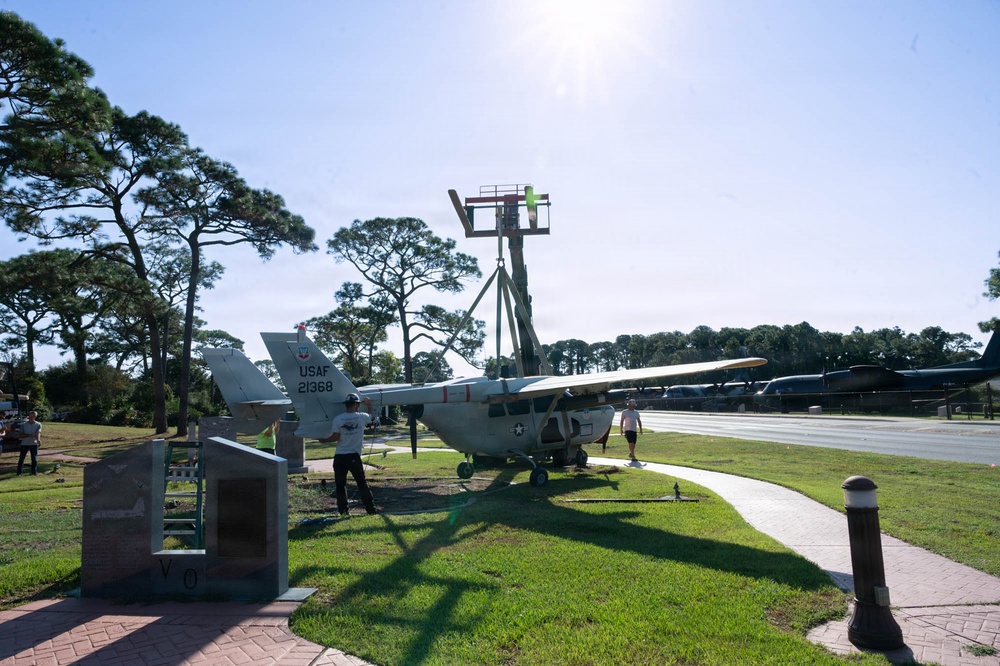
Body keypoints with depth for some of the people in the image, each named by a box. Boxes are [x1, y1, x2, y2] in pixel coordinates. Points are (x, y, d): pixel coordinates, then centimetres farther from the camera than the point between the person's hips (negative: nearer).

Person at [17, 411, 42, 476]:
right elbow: (20, 435, -1)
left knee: (34, 459, 0)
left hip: (34, 444, -1)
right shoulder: (23, 424, 2)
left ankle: (34, 472, 7)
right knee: (21, 458, 1)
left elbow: (38, 433, -18)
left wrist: (38, 440, -39)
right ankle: (19, 472, 9)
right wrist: (29, 435, -18)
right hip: (24, 444, 1)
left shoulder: (38, 425, -2)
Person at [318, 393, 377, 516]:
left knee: (340, 485, 11)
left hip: (339, 457, 0)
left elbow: (335, 437, -6)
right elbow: (370, 416, 21)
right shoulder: (361, 417, -2)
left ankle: (343, 510, 12)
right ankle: (371, 509, 8)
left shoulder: (338, 419, -5)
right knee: (362, 483, 9)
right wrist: (368, 404, 39)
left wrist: (323, 440, 12)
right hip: (354, 457, 0)